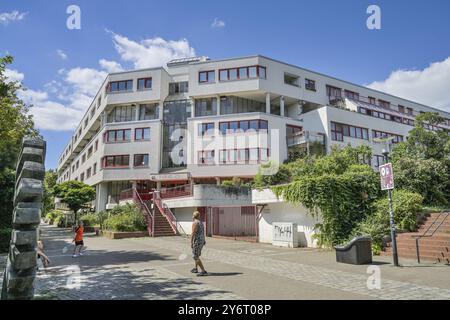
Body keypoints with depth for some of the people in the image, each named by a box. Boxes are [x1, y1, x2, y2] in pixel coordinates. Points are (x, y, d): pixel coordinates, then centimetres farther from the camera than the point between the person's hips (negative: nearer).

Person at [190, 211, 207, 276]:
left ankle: (204, 271, -11)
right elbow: (203, 232, 20)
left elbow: (193, 233, -20)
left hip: (197, 241, -10)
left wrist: (191, 242, -18)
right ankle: (196, 268, 39)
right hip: (202, 240, 10)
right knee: (196, 255, 25)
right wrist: (204, 240, 28)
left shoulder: (195, 223, -15)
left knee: (196, 257, -7)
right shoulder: (200, 222, 13)